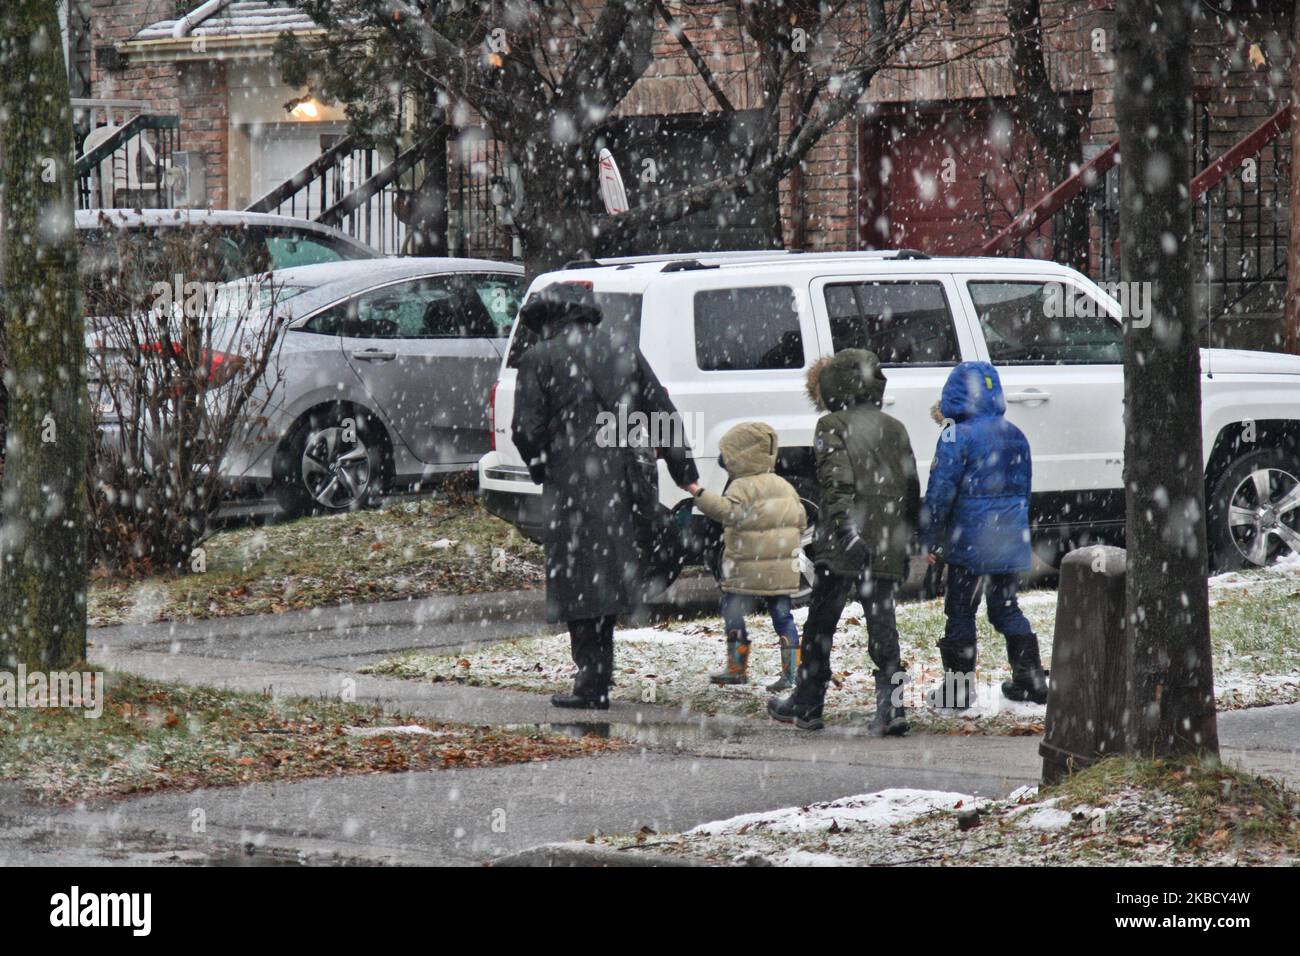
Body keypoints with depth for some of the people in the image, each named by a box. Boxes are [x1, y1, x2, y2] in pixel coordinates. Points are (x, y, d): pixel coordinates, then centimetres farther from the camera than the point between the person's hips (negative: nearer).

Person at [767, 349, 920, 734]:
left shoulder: (832, 426, -3)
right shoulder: (895, 429, 15)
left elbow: (837, 481, -17)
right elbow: (911, 489, 17)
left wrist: (846, 528, -24)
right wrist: (908, 537, 22)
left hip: (842, 547, -5)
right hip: (888, 549, 5)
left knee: (820, 625, 8)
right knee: (882, 625, 3)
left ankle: (807, 705, 17)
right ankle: (891, 705, -10)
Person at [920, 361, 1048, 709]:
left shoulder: (957, 436, -12)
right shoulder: (1015, 436, 11)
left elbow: (940, 493, -13)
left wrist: (930, 540, -6)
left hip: (970, 544, -6)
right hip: (1010, 543, 6)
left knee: (960, 612, 2)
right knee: (1006, 608, 17)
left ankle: (958, 686, 4)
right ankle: (1030, 679, 16)